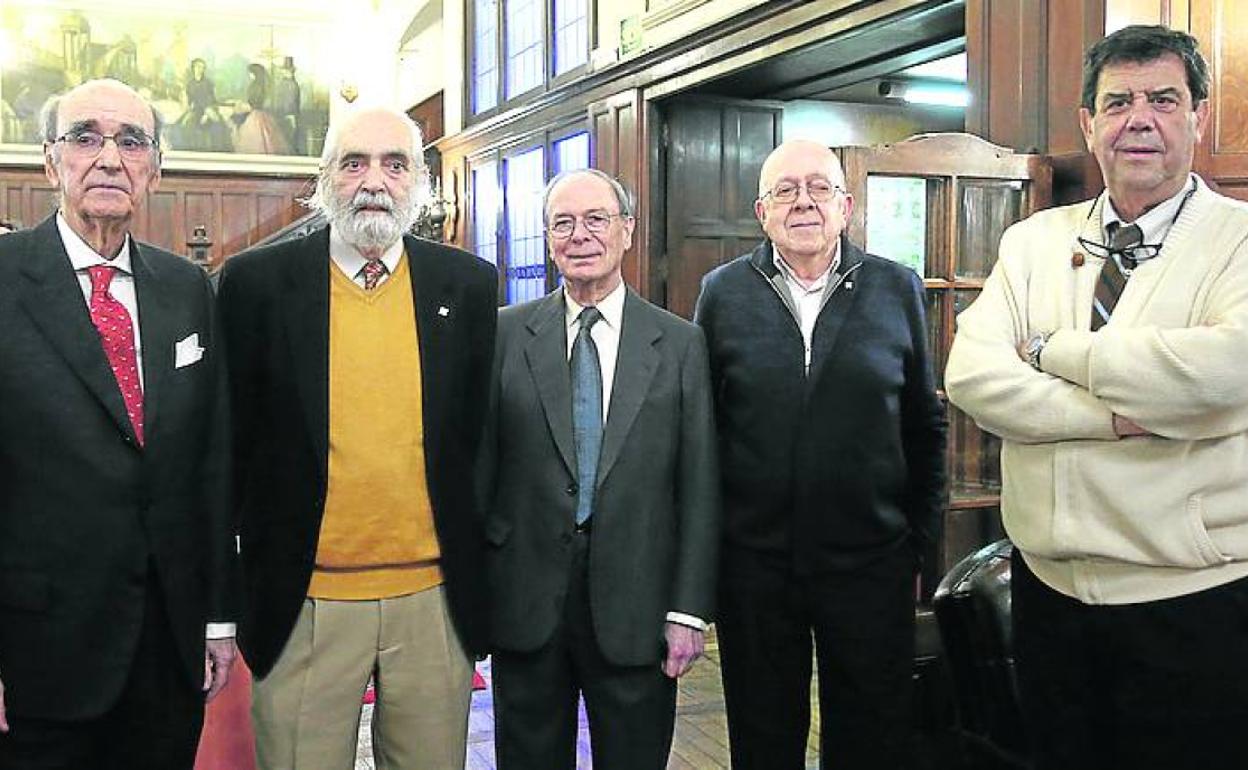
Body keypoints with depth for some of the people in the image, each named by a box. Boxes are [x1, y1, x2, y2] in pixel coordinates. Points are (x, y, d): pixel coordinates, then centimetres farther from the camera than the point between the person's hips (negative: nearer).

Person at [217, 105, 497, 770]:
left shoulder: (468, 284, 3)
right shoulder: (256, 281, -1)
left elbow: (480, 434, 9)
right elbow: (234, 442, 2)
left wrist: (483, 579, 8)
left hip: (436, 598, 2)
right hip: (303, 607, -1)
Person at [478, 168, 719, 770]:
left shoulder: (680, 344, 1)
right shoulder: (506, 334, 2)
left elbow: (698, 488, -1)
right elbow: (480, 465, 3)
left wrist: (690, 609, -4)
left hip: (635, 608, 0)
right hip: (525, 606, 1)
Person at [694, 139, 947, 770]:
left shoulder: (897, 290, 2)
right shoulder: (723, 292, 1)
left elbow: (925, 426, 7)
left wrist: (920, 539, 5)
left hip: (871, 567, 0)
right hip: (753, 567, 0)